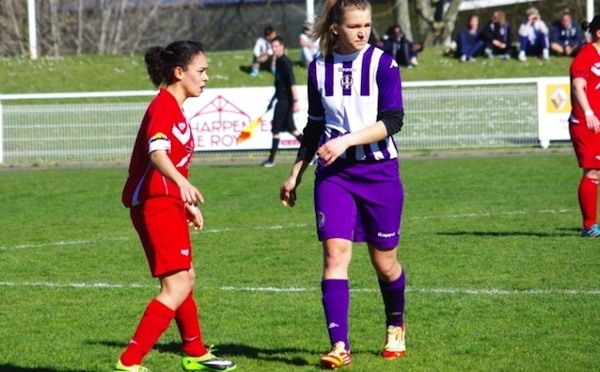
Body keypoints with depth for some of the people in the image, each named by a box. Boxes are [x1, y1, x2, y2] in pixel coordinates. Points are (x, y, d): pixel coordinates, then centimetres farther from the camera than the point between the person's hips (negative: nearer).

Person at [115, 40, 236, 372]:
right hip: (154, 204, -11)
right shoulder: (163, 107, -16)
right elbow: (157, 152, -34)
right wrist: (182, 183, -52)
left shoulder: (174, 108, 15)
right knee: (177, 287, -15)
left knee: (185, 279, 23)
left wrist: (187, 204, 33)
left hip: (169, 204, 11)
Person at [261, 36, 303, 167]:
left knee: (276, 129, -4)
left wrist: (295, 102, -26)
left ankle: (272, 159, 3)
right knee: (291, 129, 12)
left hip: (285, 101, -9)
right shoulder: (279, 61, 13)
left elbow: (292, 83, -21)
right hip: (282, 100, 9)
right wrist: (273, 99, 26)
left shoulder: (285, 62, -15)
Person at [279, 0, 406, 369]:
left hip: (379, 171, -2)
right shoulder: (319, 69, 5)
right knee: (335, 252, -13)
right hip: (334, 173, 2)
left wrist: (346, 141, -23)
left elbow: (392, 120, -14)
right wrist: (296, 174, 17)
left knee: (384, 260, 7)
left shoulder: (383, 64, -6)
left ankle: (396, 327, 35)